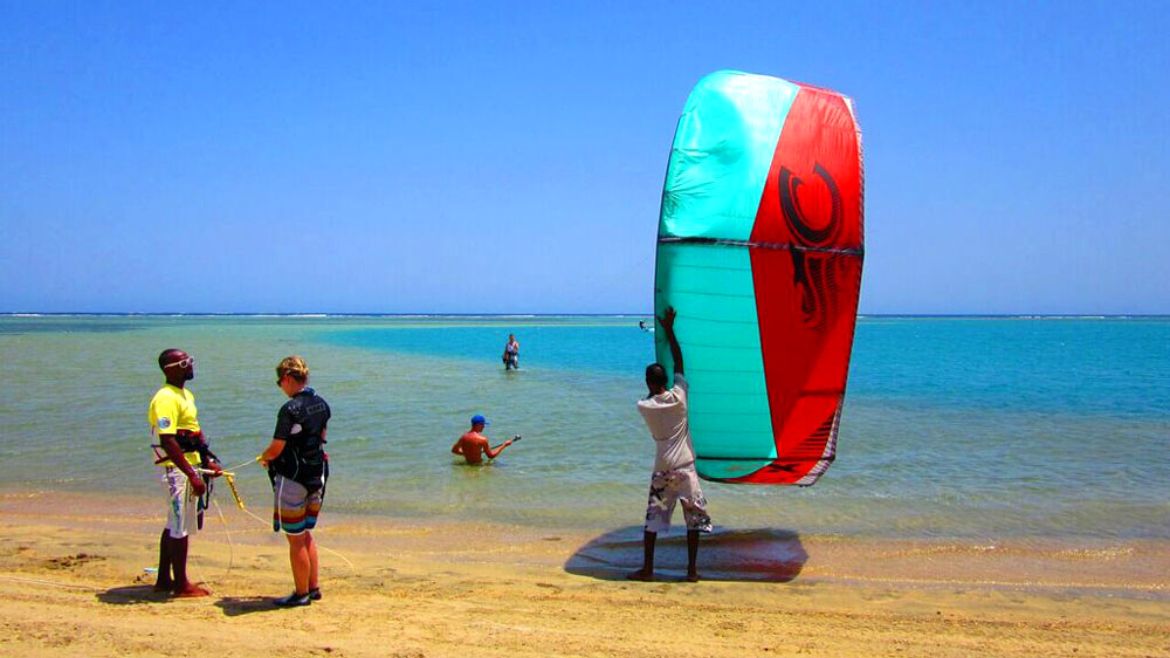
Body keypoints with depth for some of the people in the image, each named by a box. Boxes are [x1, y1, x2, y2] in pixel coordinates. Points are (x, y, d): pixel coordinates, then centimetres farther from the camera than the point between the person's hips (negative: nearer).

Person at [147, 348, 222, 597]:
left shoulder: (186, 395, 14)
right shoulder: (166, 399, -18)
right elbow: (168, 441, -25)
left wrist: (208, 461, 16)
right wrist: (192, 475, -26)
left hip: (189, 467, 10)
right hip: (176, 470, -10)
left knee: (175, 525, 17)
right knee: (180, 527, -2)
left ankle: (164, 579, 27)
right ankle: (181, 584, 8)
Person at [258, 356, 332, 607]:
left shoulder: (290, 409, -20)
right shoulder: (322, 404, 5)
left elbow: (276, 448, -18)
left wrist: (264, 458, 5)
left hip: (293, 478, -8)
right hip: (316, 475, 8)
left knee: (296, 539, 4)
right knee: (305, 534, 20)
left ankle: (301, 593, 14)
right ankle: (313, 587, 26)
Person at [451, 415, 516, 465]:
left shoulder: (464, 436, -2)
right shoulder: (482, 439, -20)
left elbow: (454, 450, 8)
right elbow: (491, 456, -12)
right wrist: (504, 445, -4)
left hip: (467, 463, 7)